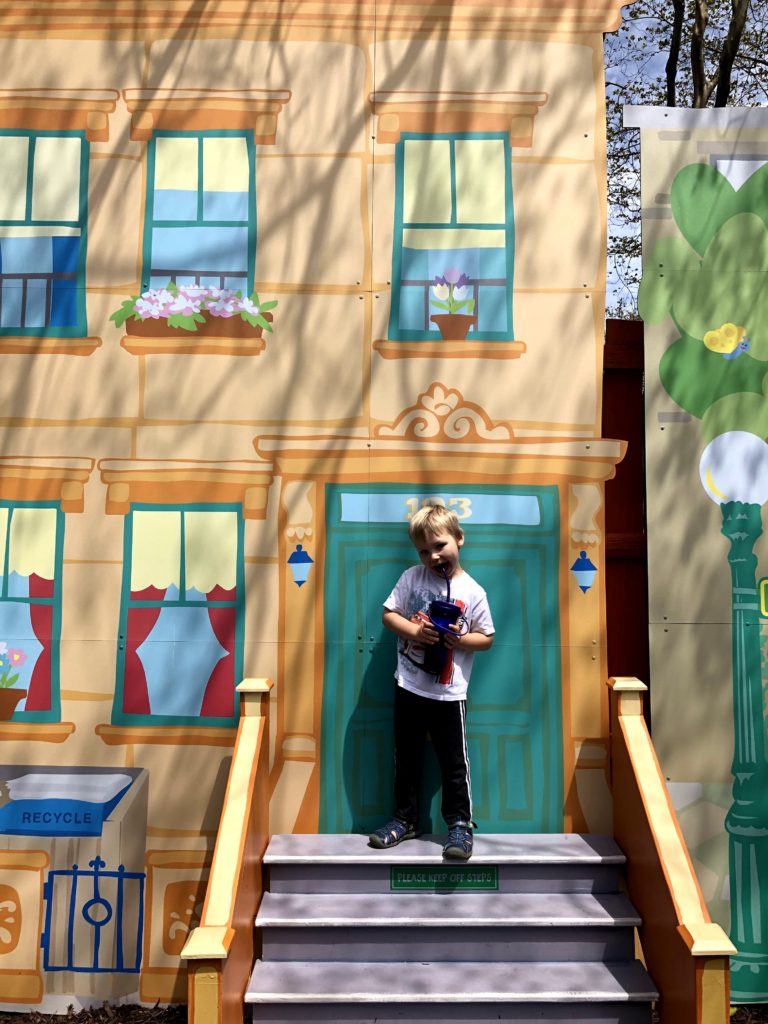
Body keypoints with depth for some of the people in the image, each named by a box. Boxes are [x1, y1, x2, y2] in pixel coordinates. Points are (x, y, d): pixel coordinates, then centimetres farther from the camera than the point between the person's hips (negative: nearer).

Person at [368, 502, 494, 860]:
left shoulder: (472, 591, -8)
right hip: (409, 686, 3)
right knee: (406, 757, 15)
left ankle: (460, 824, 21)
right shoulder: (412, 577, -3)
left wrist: (460, 639, -20)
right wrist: (414, 631, -18)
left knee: (453, 762, 6)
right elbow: (388, 614, -1)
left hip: (449, 693, -3)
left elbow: (487, 639, -1)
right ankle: (405, 819, 31)